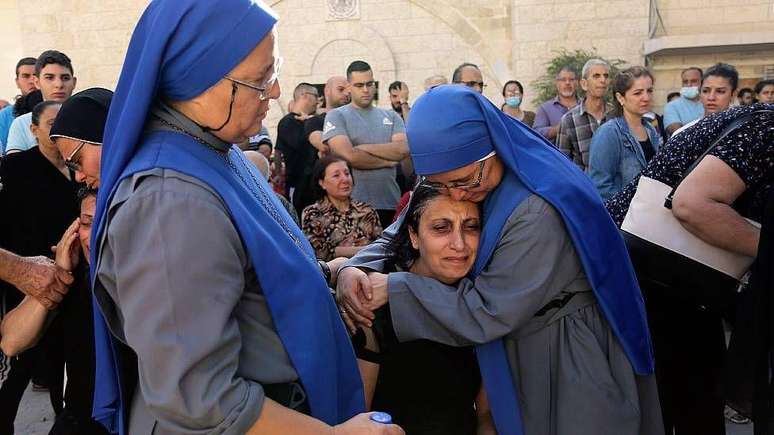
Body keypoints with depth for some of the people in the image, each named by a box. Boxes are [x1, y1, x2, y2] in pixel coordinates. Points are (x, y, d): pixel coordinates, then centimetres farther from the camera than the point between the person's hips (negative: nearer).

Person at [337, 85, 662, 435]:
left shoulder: (539, 210, -32)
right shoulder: (458, 179, -7)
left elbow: (488, 312, -28)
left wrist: (394, 289, -25)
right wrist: (355, 269, -21)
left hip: (567, 360, -7)